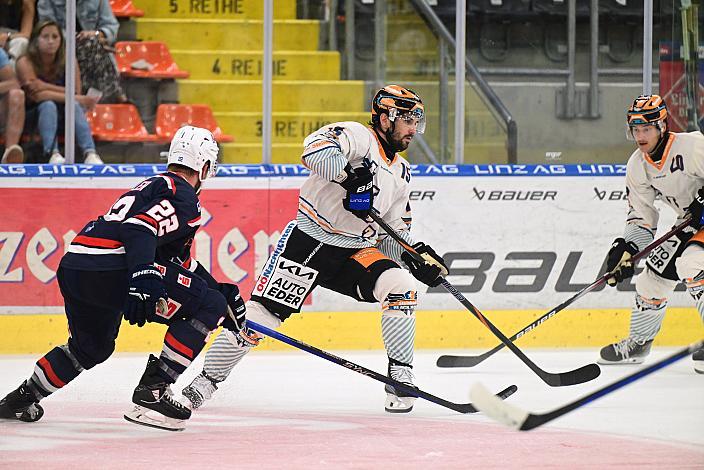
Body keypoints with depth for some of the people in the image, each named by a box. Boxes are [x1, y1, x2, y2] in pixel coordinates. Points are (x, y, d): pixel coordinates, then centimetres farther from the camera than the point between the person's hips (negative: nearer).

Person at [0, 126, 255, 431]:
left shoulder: (157, 185, 30)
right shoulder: (183, 195, -2)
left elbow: (181, 260, 34)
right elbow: (139, 230, -21)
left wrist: (221, 292, 31)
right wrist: (141, 282, -33)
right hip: (110, 270, -10)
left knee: (92, 347, 35)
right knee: (208, 306, -3)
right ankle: (152, 391, -7)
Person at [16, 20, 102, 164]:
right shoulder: (26, 63, -17)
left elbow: (76, 93, -13)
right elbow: (37, 95, -28)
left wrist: (48, 87, -26)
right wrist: (78, 98, -29)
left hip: (61, 115, 2)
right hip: (33, 115, -2)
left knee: (75, 106, -29)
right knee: (48, 105, -33)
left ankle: (90, 154, -50)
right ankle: (52, 154, -55)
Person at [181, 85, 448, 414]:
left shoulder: (401, 173, 15)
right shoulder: (359, 136, -8)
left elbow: (394, 235, 19)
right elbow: (317, 147, -30)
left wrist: (417, 255, 0)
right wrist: (351, 176, -41)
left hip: (355, 251, 6)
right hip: (310, 239, -6)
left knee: (401, 285, -17)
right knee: (264, 310, -12)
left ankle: (400, 375, -8)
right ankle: (207, 380, -1)